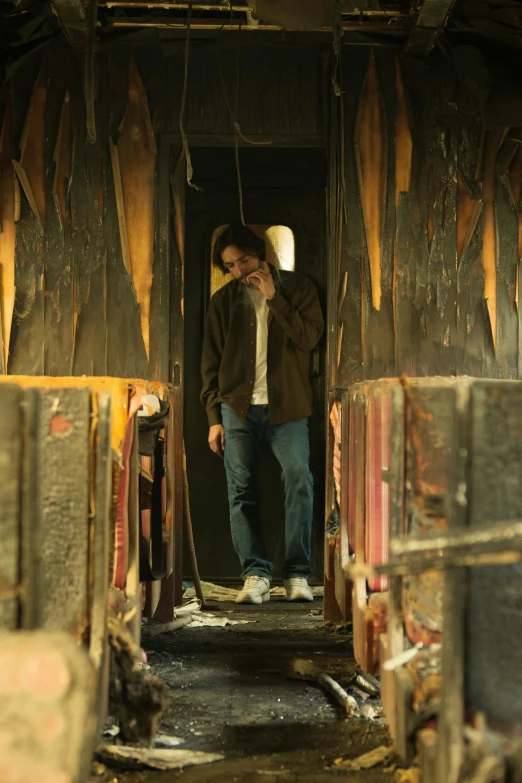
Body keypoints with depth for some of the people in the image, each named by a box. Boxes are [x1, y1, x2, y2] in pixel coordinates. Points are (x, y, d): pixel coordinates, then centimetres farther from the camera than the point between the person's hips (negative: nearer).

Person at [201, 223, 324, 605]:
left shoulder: (297, 287, 7)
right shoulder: (224, 300, 12)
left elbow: (310, 337, -7)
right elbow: (212, 362, 12)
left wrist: (274, 298, -10)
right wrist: (214, 416, 5)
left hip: (286, 405, -2)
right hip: (238, 407, 2)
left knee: (300, 483, -12)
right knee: (242, 492, -2)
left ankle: (297, 574, -4)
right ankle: (256, 574, 2)